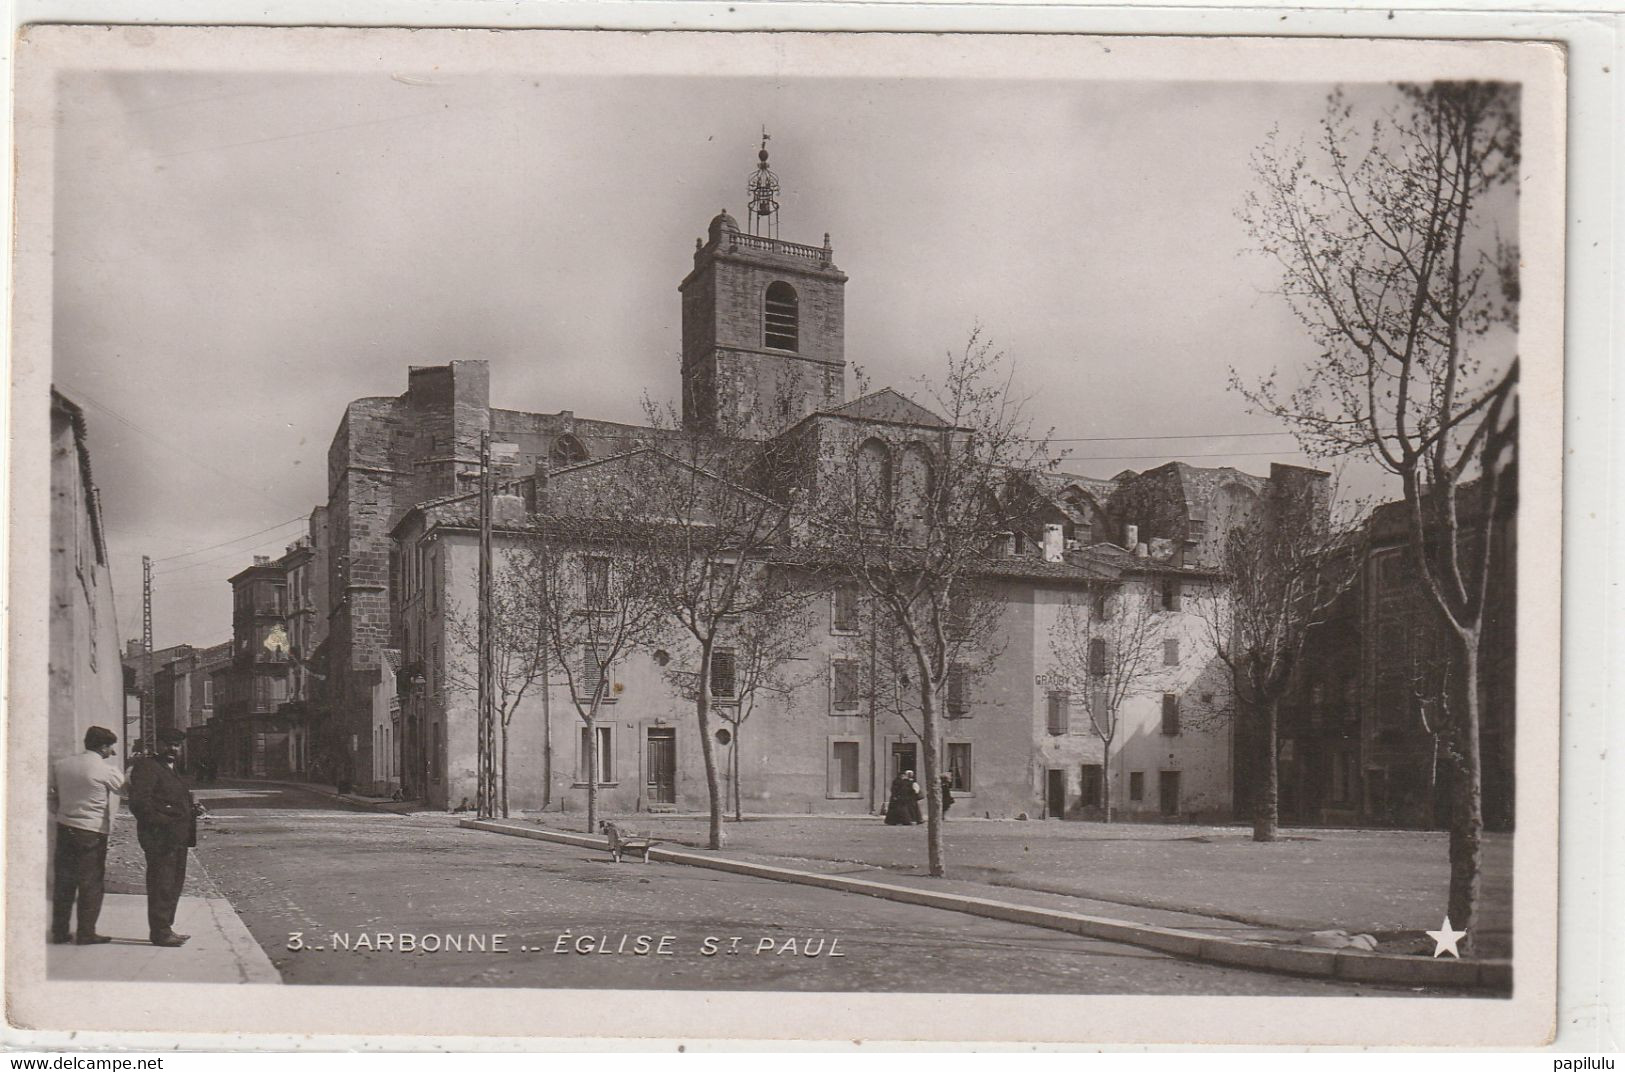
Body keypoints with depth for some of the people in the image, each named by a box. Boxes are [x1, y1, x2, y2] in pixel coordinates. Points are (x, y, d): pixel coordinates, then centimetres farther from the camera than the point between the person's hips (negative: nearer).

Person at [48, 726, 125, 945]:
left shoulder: (60, 765, 5)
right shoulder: (106, 770, -12)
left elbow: (52, 799, 7)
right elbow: (123, 788, 5)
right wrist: (120, 769, 20)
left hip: (64, 829, 6)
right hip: (92, 833, -6)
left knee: (63, 882, 12)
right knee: (92, 884, 3)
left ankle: (59, 931, 16)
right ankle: (86, 933, 5)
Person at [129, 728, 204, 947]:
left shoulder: (170, 770, 22)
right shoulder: (147, 767, -9)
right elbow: (139, 801, -19)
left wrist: (192, 809, 11)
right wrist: (162, 822, -21)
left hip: (177, 838, 10)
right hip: (160, 838, -10)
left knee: (173, 885, 14)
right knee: (161, 886, -6)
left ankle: (164, 929, 22)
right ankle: (160, 933, -2)